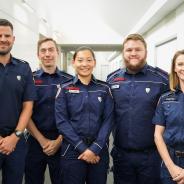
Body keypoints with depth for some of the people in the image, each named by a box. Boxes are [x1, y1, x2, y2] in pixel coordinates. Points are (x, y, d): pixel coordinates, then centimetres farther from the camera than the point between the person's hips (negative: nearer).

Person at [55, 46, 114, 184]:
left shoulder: (104, 89, 3)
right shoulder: (65, 89, 0)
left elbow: (108, 120, -2)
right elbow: (62, 121, -6)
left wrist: (95, 149, -12)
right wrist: (82, 148, -13)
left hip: (99, 151, 1)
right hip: (72, 150, -1)